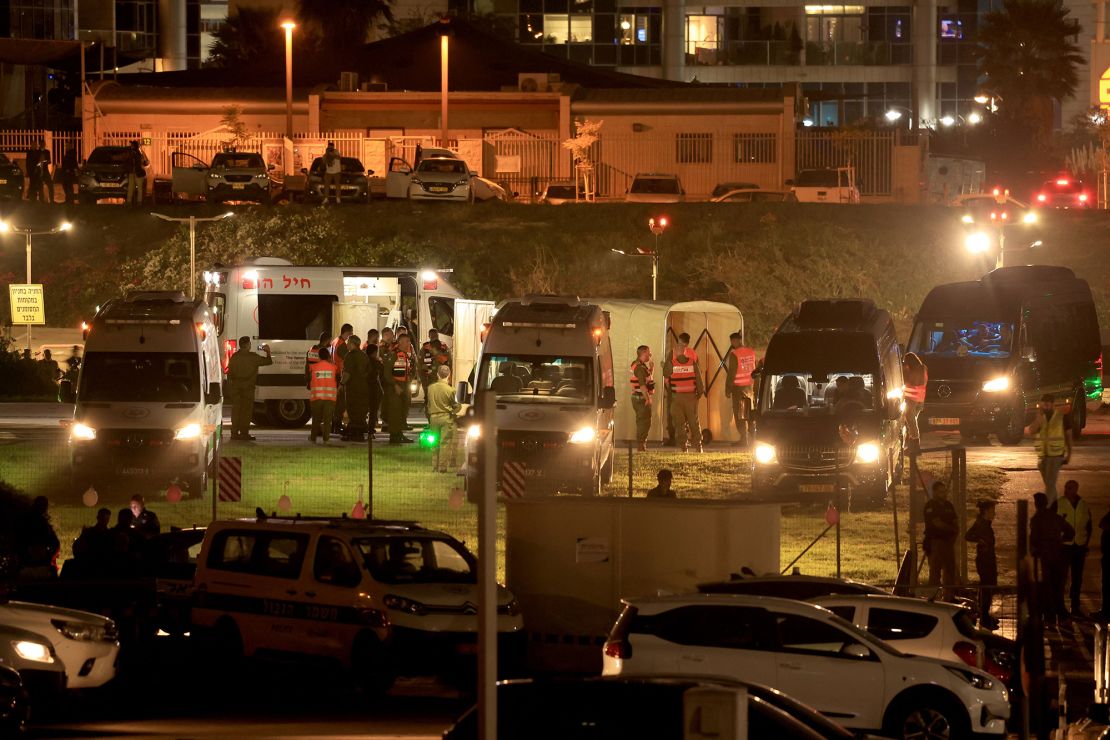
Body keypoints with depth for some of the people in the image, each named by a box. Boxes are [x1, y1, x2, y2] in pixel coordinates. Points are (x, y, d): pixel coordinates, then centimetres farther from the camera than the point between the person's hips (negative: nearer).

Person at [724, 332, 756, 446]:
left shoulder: (734, 354, -14)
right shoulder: (752, 352, 6)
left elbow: (731, 373, -14)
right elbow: (756, 369, 14)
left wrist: (728, 389, -7)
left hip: (738, 387, -6)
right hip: (750, 386, 6)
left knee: (739, 415, 0)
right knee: (750, 413, 13)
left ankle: (744, 439, -3)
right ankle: (752, 437, 14)